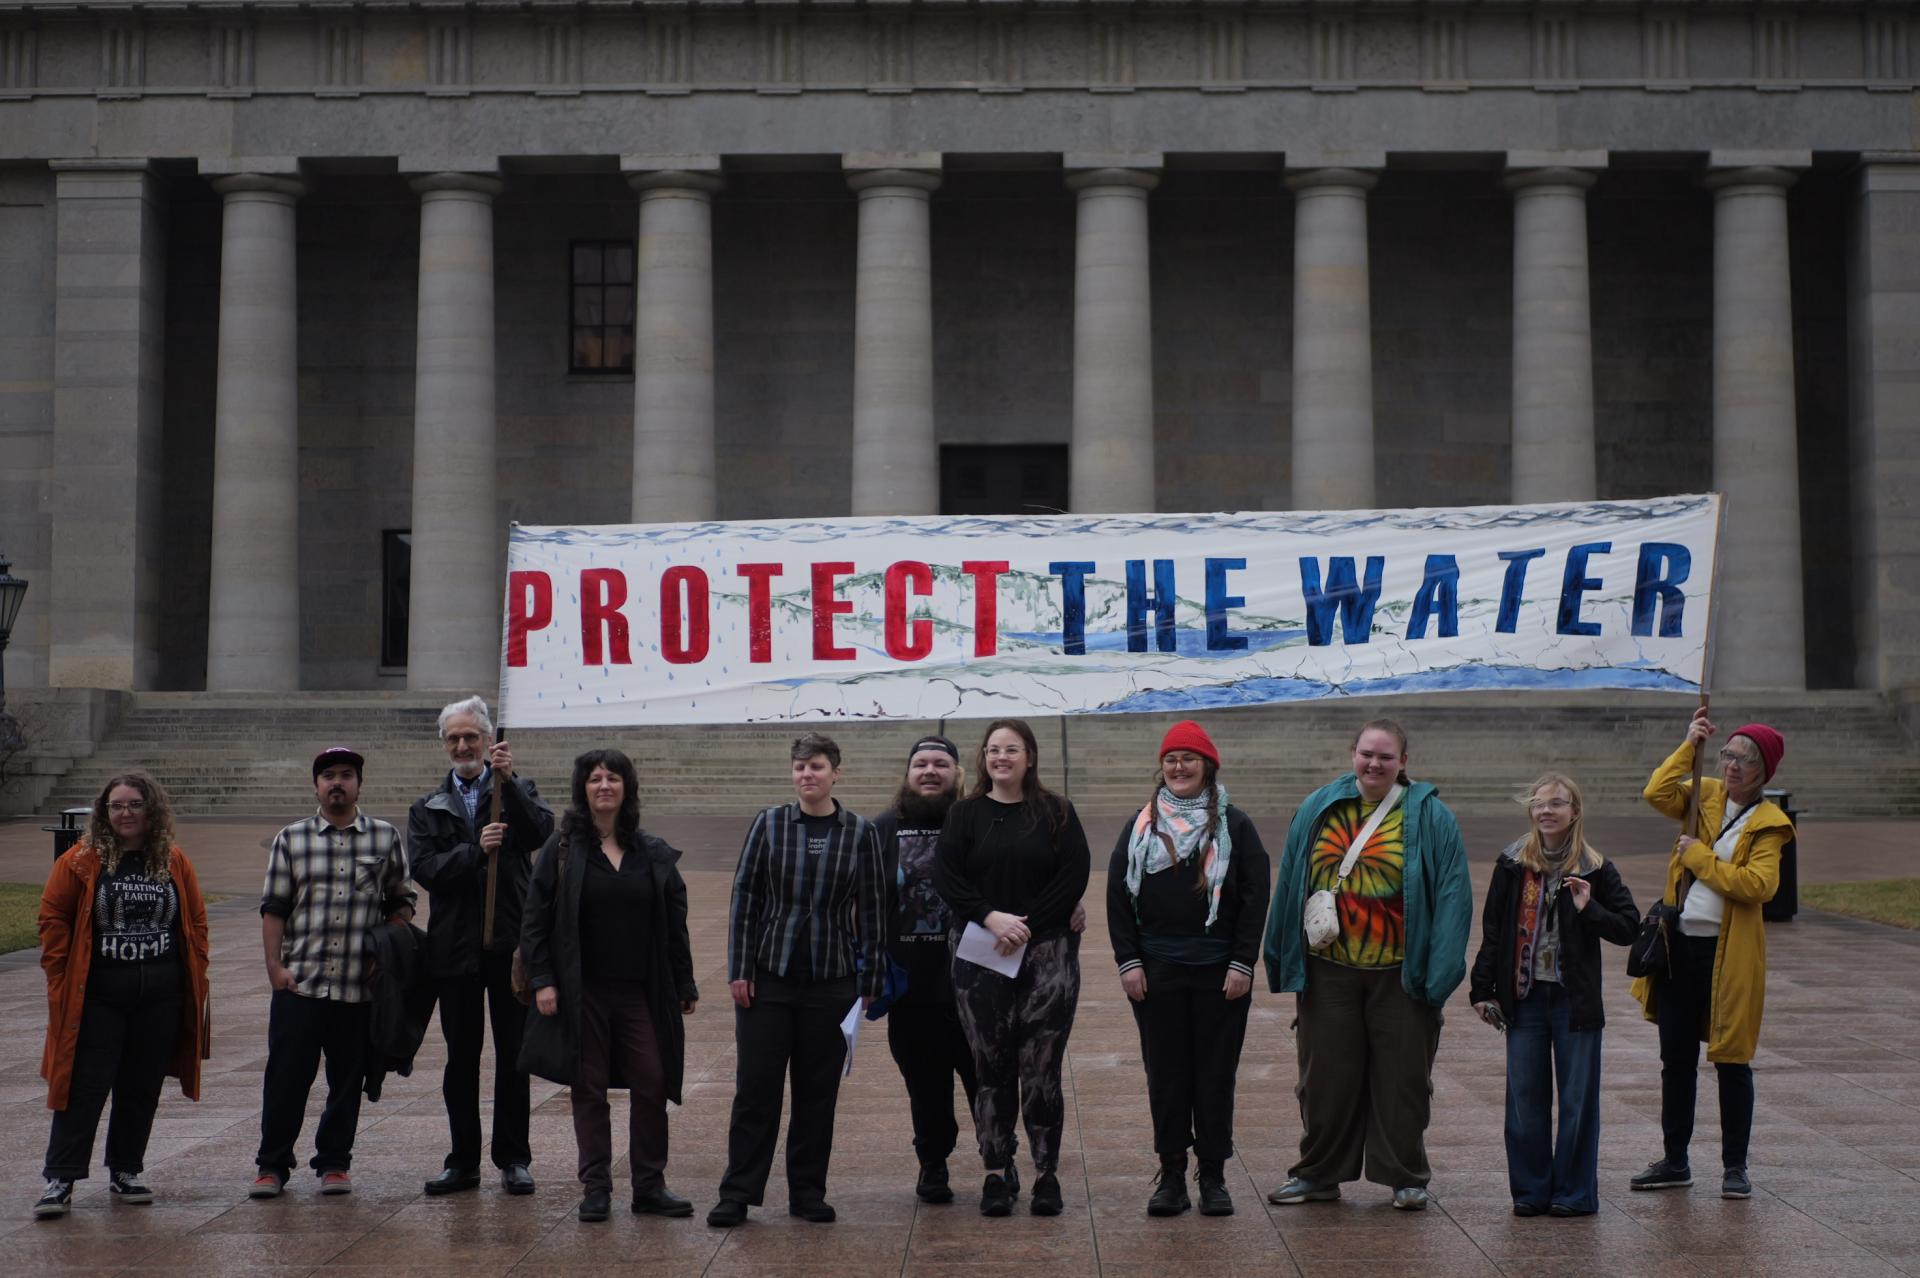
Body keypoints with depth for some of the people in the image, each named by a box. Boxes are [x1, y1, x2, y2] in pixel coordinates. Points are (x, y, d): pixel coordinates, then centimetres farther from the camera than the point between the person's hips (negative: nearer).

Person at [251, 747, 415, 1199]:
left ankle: (334, 1162, 20)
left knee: (348, 1078, 7)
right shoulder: (291, 839, 7)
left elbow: (401, 903, 12)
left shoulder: (386, 838, 7)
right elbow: (273, 908, 6)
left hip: (361, 987, 1)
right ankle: (272, 1165, 10)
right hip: (299, 983, -1)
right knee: (286, 1076, -1)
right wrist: (275, 967, -2)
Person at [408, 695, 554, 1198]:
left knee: (513, 1057, 4)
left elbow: (540, 833, -14)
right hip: (454, 947, 2)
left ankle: (513, 1159, 12)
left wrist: (507, 782, -23)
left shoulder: (517, 791, 7)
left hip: (510, 945, -1)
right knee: (461, 1059, 7)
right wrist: (476, 850, -18)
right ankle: (463, 1161, 14)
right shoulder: (427, 809, 11)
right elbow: (423, 867, -4)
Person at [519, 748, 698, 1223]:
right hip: (582, 992, -2)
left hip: (642, 991, 2)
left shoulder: (655, 855, 7)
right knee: (589, 1089, 3)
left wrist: (684, 985, 9)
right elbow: (536, 919, -1)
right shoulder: (562, 849, 0)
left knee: (652, 1085, -1)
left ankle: (650, 1187, 10)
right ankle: (595, 1188, 12)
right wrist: (541, 980, -9)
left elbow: (674, 926, 11)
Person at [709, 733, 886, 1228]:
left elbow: (872, 910, 4)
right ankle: (737, 1194, 8)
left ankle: (808, 1193, 18)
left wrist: (870, 981, 1)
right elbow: (744, 898, 1)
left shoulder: (859, 833, 1)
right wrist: (739, 970, -4)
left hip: (831, 982, 1)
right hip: (768, 979, 0)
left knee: (818, 1092, 7)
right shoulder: (768, 825, 1)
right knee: (756, 1087, 0)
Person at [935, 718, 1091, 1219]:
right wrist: (991, 918, -14)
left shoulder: (1057, 814, 6)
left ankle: (1047, 1174, 3)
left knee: (1041, 1067, -4)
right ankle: (997, 1174, 8)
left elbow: (1074, 876, -3)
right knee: (990, 1066, 2)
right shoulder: (965, 815, 8)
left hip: (1048, 952, -1)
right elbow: (946, 876, 0)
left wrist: (1026, 925, -11)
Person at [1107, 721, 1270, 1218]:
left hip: (1220, 972, -2)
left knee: (1216, 1074, 3)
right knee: (1165, 1074, 4)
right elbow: (1118, 897, 7)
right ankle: (1171, 1176, 12)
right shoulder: (1140, 827, 9)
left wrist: (1242, 963, -8)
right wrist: (1128, 962, -1)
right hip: (1156, 972, 2)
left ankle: (1214, 1177, 11)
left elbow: (1254, 898, 0)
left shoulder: (1234, 827, 3)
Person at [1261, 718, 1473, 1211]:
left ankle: (1404, 1177, 19)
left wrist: (1439, 969, -10)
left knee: (1402, 1078, 5)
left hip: (1400, 973, -2)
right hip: (1328, 970, 2)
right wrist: (1284, 960, 8)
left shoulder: (1429, 816, -2)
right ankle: (1318, 1174, 21)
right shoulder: (1318, 809, 5)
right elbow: (1290, 885, 11)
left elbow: (1452, 892, -3)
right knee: (1325, 1077, 9)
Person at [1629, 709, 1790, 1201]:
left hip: (1729, 954, -4)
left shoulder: (1768, 823, -5)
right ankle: (1675, 1161, 22)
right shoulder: (1706, 795, 8)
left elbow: (1758, 884, -19)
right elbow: (1657, 793, -10)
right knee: (1676, 1059, 11)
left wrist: (1700, 858, -15)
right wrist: (1690, 745, -11)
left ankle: (1735, 1166, 14)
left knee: (1731, 1062, 3)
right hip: (1679, 945, 5)